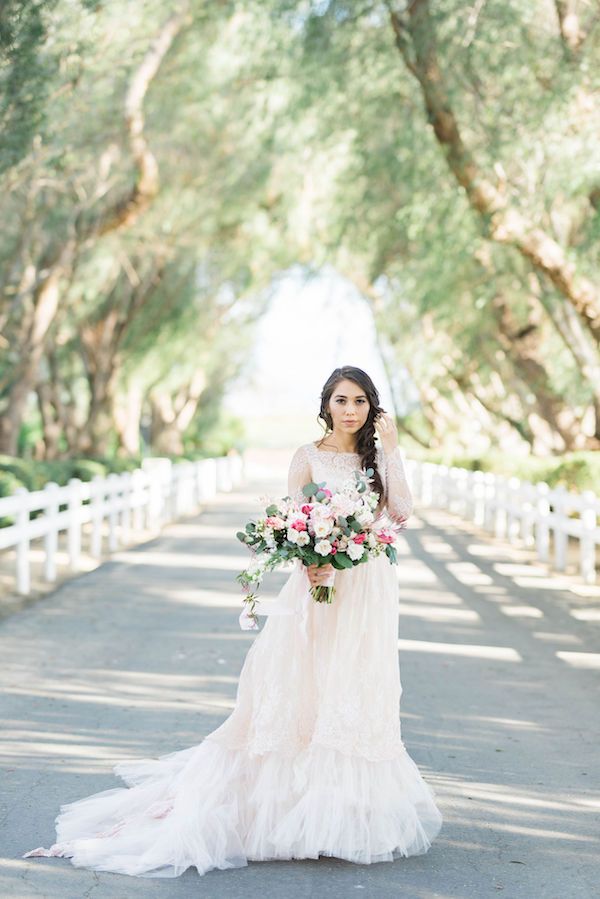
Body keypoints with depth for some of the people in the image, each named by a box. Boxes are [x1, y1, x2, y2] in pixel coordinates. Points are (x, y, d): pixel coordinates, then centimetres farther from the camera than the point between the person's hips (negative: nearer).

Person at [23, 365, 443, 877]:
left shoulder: (379, 458, 9)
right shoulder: (308, 457, 1)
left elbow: (401, 512, -5)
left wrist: (392, 450, -7)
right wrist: (307, 561, -22)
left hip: (370, 593, 3)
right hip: (320, 585, -2)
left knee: (357, 695, 4)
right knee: (302, 691, -4)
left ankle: (349, 803, 13)